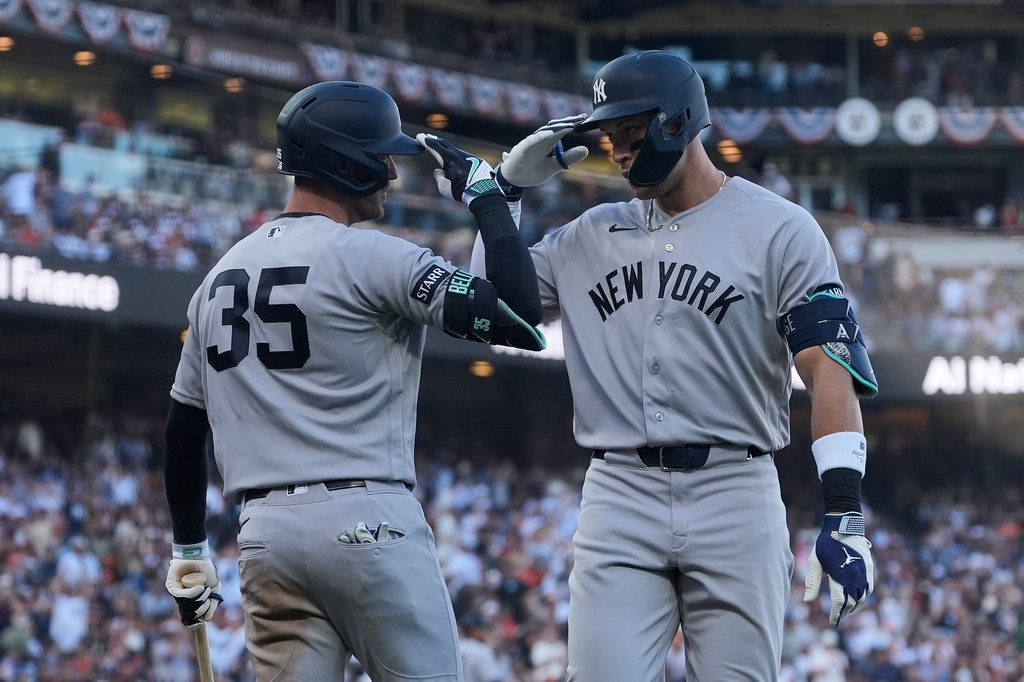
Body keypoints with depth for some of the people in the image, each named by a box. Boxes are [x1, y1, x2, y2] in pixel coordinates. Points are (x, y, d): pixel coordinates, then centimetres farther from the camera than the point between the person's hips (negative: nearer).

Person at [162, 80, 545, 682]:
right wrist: (486, 196, -1)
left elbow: (184, 429, 19)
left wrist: (189, 549, 26)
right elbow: (518, 312, -13)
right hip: (368, 521, -7)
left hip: (264, 534, 7)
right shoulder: (371, 257, -6)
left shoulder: (222, 275, 16)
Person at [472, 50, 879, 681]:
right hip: (619, 497, 3)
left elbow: (831, 370, -7)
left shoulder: (778, 230, 1)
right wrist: (509, 185, 12)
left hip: (735, 493, -3)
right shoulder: (594, 236, 16)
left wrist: (845, 517, -17)